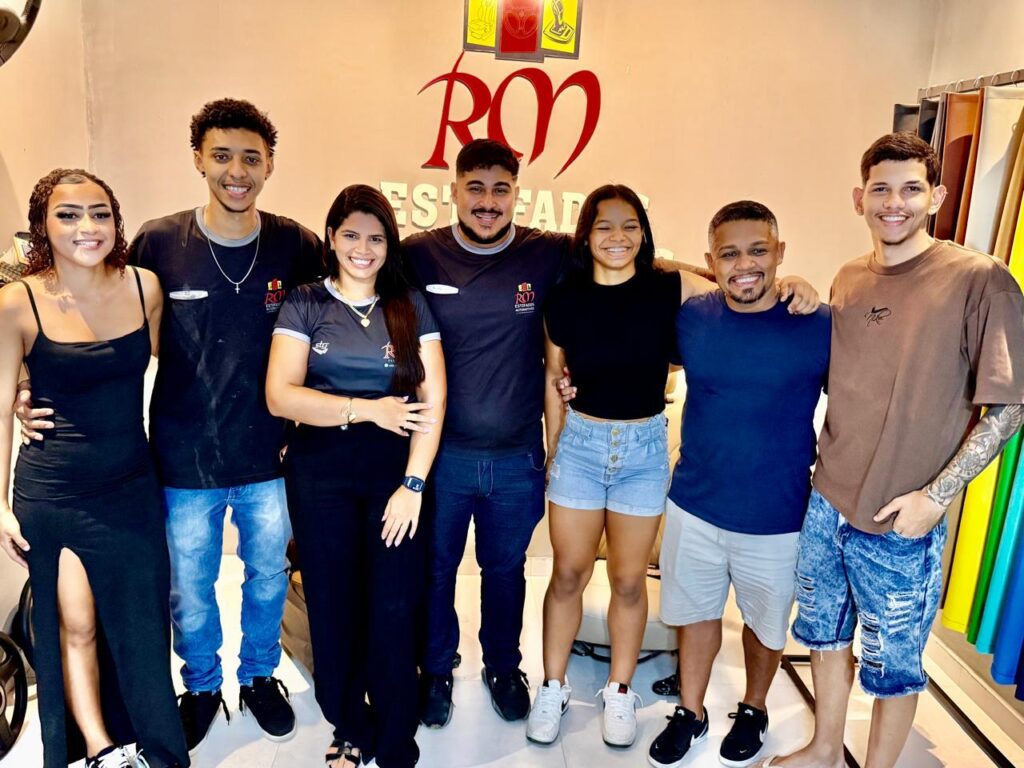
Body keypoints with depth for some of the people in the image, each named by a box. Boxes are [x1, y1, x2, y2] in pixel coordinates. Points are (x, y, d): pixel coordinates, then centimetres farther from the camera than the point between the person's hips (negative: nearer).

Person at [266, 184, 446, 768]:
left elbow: (433, 400, -1)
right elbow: (280, 395, -7)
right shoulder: (305, 305, 4)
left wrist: (413, 484, -9)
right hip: (320, 476, 0)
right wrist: (369, 409, -12)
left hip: (397, 471, 0)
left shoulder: (411, 306, 5)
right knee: (333, 606, 9)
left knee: (394, 610, 1)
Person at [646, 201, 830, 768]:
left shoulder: (821, 326, -16)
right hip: (694, 505, 2)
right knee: (696, 610, 19)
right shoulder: (689, 317, -7)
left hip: (777, 518, -2)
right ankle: (690, 712, 43)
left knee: (766, 620, 20)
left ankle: (753, 710, 48)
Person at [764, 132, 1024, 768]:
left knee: (893, 664, 13)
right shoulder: (849, 280, 5)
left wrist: (934, 496, -17)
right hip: (827, 505, 6)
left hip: (902, 525, -5)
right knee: (826, 634, 22)